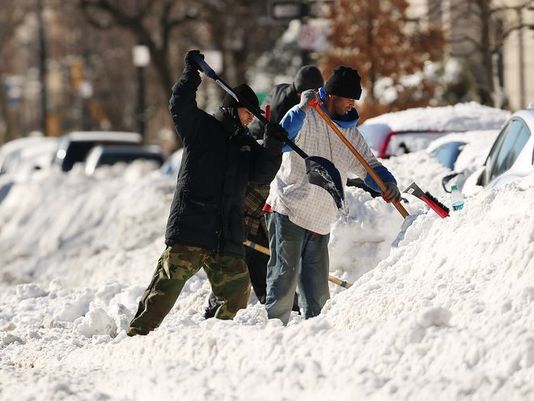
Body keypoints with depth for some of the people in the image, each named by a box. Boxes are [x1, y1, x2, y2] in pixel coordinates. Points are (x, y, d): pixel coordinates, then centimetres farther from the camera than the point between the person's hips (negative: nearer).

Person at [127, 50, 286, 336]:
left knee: (237, 292, 2)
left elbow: (262, 175, 10)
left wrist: (272, 147, -5)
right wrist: (192, 73, -14)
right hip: (189, 227, -6)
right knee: (168, 285, -12)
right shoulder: (201, 127, 6)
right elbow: (180, 106, -9)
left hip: (227, 238, 6)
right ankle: (138, 333, -10)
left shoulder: (246, 144, 22)